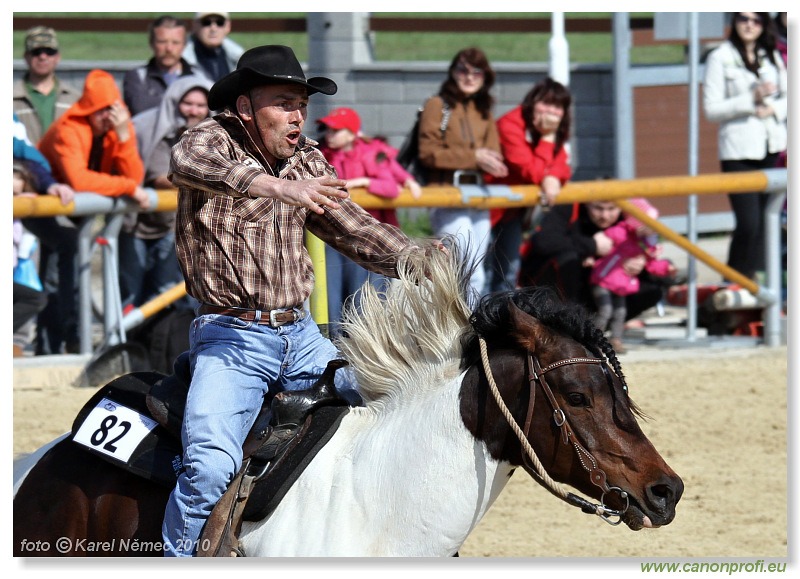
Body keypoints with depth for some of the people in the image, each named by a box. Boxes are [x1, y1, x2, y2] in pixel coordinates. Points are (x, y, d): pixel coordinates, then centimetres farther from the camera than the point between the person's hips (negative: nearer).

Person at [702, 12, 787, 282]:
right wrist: (751, 99, -18)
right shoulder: (720, 58, -5)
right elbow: (711, 109, -8)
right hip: (739, 149, -5)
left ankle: (757, 276, 15)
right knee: (748, 223, -12)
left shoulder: (772, 57, 11)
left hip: (770, 148, 5)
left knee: (765, 219, 6)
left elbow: (788, 96, 14)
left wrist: (773, 108, -7)